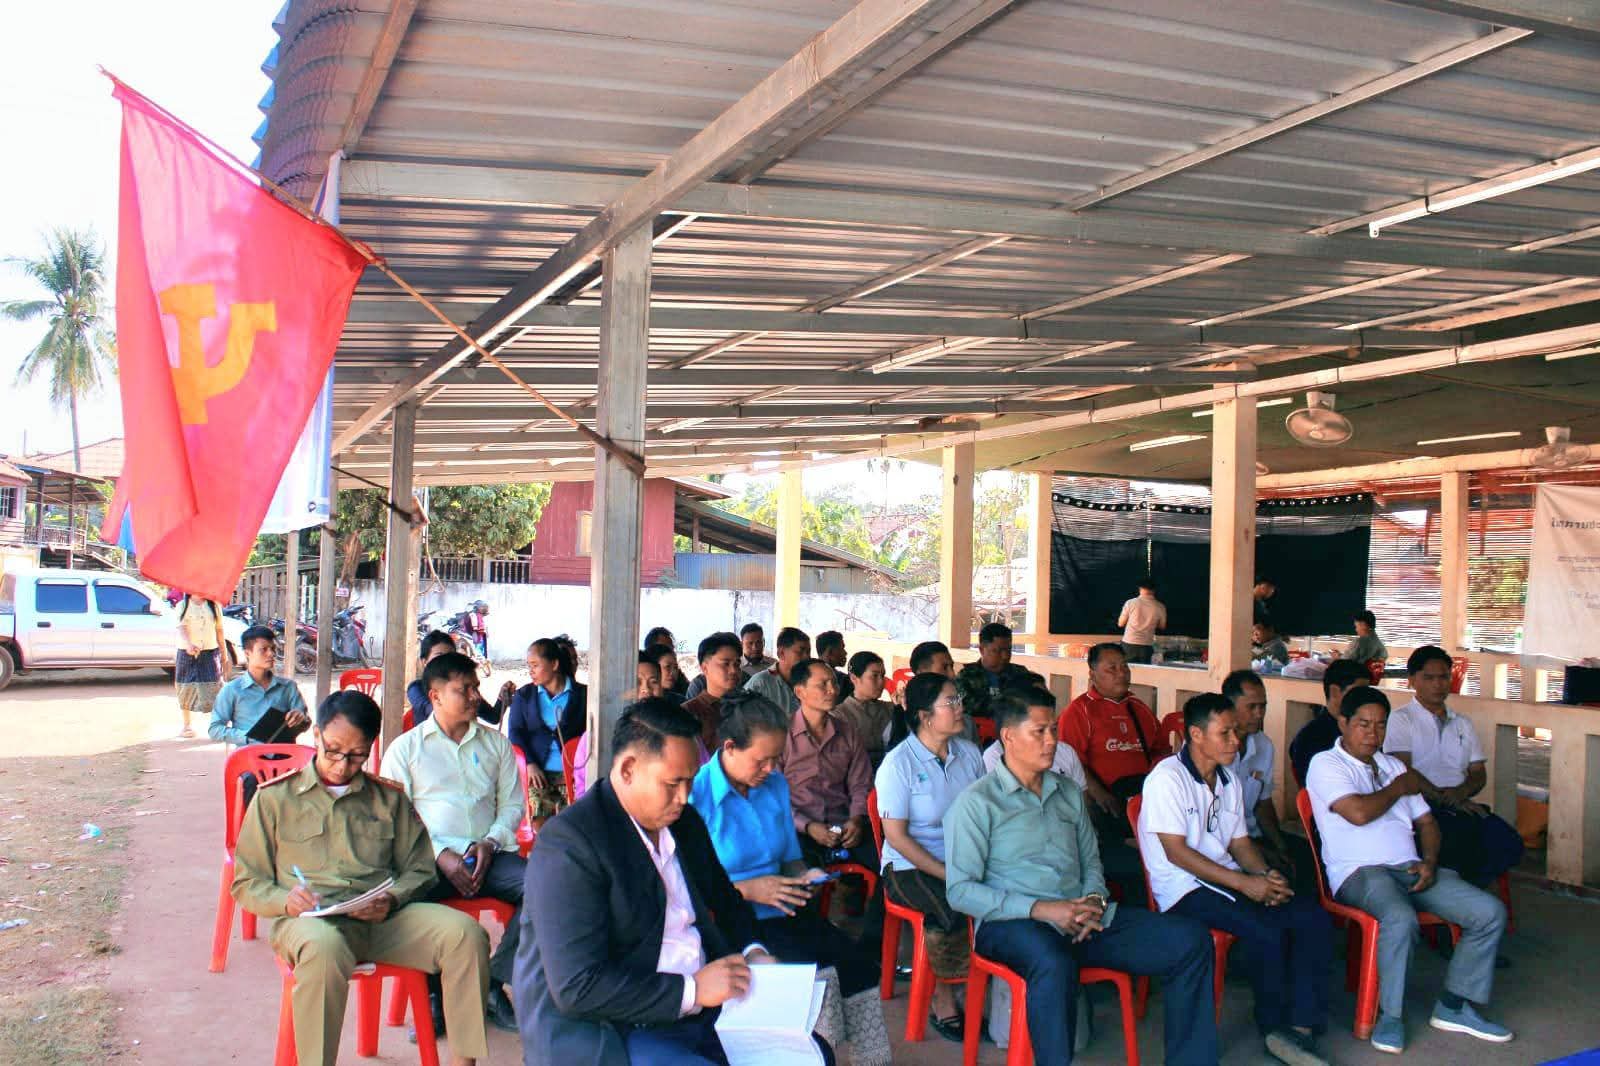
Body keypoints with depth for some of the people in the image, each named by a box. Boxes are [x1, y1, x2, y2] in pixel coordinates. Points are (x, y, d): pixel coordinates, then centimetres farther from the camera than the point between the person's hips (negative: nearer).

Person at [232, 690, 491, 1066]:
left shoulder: (390, 798, 20)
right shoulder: (275, 798, 13)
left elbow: (420, 869, 17)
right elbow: (246, 883, 12)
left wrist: (392, 899, -5)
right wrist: (286, 901, -10)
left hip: (384, 920, 3)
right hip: (310, 921, -2)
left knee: (465, 933, -25)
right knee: (324, 948, -40)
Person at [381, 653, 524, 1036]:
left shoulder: (496, 743, 19)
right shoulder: (405, 747, 10)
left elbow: (512, 803, 16)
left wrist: (490, 842, -5)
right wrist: (440, 855, -12)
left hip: (488, 854, 2)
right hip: (431, 857, -2)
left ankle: (494, 983, -10)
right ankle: (434, 994, -12)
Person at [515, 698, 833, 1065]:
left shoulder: (685, 822, 9)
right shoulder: (568, 842, -17)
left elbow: (726, 901, 25)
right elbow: (577, 988, -22)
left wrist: (751, 952, 4)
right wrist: (692, 989, -21)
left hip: (702, 1012, 8)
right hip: (606, 1035, -8)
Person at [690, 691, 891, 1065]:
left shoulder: (775, 784, 9)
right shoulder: (696, 796, -12)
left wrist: (804, 875, 1)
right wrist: (746, 890, -16)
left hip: (784, 913, 6)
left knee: (859, 962, -15)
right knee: (816, 975, -26)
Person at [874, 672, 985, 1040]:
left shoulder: (969, 752, 7)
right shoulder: (899, 763, -9)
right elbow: (896, 835, -11)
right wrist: (948, 874, -16)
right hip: (910, 866, -5)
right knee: (952, 910, -31)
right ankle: (943, 1000, -6)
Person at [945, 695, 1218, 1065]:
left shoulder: (1069, 793, 20)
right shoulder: (977, 803, -2)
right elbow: (959, 890, -8)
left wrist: (1094, 900, 0)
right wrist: (1039, 909, -17)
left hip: (1081, 919, 6)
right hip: (1014, 924, -6)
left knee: (1191, 938, -9)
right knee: (1054, 964, -42)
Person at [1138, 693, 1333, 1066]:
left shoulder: (1231, 779, 15)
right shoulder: (1167, 779, -11)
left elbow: (1240, 842, 17)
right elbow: (1177, 853, -16)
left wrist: (1267, 875, -5)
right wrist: (1244, 883, -18)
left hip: (1230, 881, 8)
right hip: (1185, 889, -8)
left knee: (1313, 917, -13)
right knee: (1266, 930, -28)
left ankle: (1301, 1026, -13)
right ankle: (1274, 1027, -5)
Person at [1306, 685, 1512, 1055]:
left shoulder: (1393, 766, 24)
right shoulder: (1325, 765, -1)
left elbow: (1426, 821, 23)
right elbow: (1359, 812, -16)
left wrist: (1430, 861, 1)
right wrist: (1398, 788, 3)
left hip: (1410, 868, 7)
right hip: (1359, 872, -7)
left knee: (1491, 912, -8)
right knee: (1401, 919, -37)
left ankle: (1454, 1006, 5)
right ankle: (1390, 1015, -15)